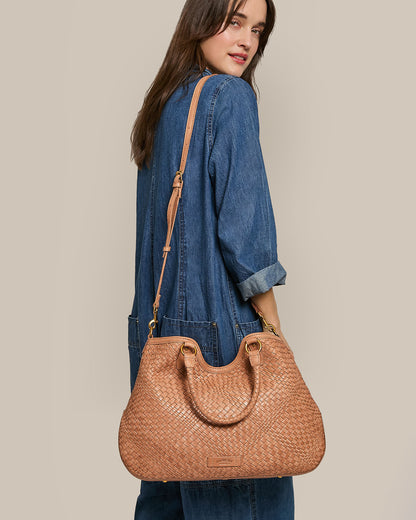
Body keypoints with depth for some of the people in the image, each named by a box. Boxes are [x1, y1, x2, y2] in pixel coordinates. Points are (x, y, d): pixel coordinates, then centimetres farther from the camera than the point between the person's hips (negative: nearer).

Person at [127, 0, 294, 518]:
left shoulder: (162, 105, 14)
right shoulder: (230, 96, -9)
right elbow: (242, 226, -16)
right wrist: (274, 331, -10)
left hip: (158, 322, 8)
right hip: (218, 323, -8)